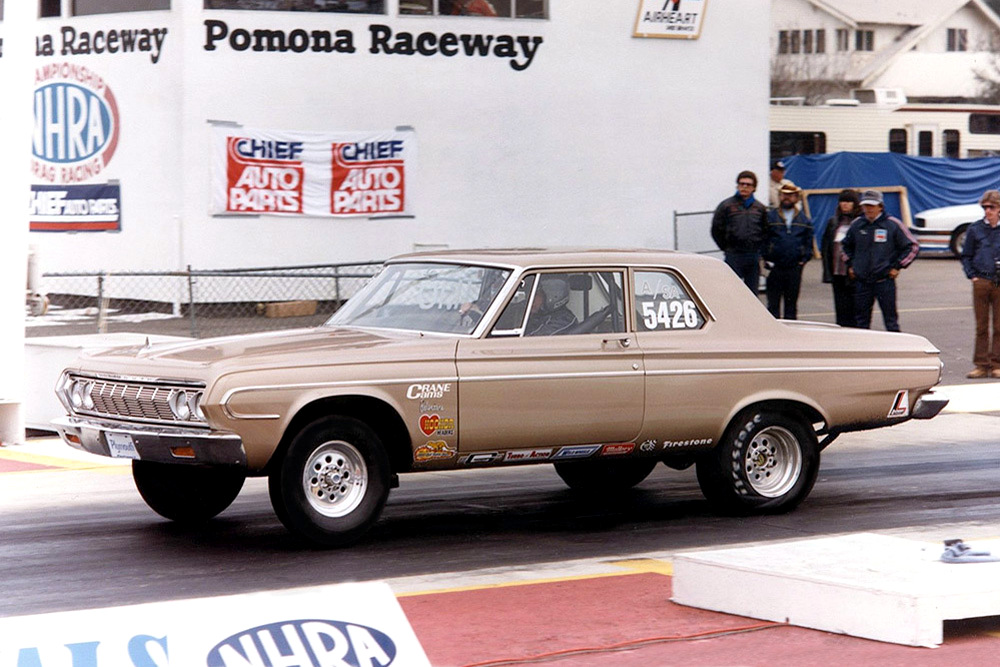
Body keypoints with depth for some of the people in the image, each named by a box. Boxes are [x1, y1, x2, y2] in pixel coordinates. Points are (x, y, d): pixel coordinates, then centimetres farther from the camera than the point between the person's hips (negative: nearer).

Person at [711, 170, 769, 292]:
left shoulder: (760, 208, 8)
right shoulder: (726, 206, -2)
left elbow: (766, 232, 14)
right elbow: (716, 230, 1)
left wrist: (758, 247, 3)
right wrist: (726, 248, 1)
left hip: (754, 256, 3)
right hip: (734, 256, -3)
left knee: (753, 291, 8)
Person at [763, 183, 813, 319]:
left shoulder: (804, 220, 11)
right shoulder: (770, 217, 4)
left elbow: (809, 242, 11)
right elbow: (762, 240, 1)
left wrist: (804, 259, -1)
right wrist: (766, 259, -8)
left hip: (795, 268, 2)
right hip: (775, 267, -2)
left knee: (791, 303, 9)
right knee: (773, 304, -1)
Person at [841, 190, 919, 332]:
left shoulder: (893, 224, -4)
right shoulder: (856, 225, 7)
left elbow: (912, 247, 1)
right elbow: (846, 246, 25)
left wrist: (897, 267, -3)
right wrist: (850, 265, 15)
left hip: (885, 280, -4)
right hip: (861, 281, 4)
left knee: (890, 320, -2)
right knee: (861, 320, 8)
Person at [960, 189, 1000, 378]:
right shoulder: (975, 229, 6)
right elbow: (966, 256, 13)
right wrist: (972, 276, 1)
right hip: (981, 282, 1)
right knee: (981, 326, 3)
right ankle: (981, 365, 7)